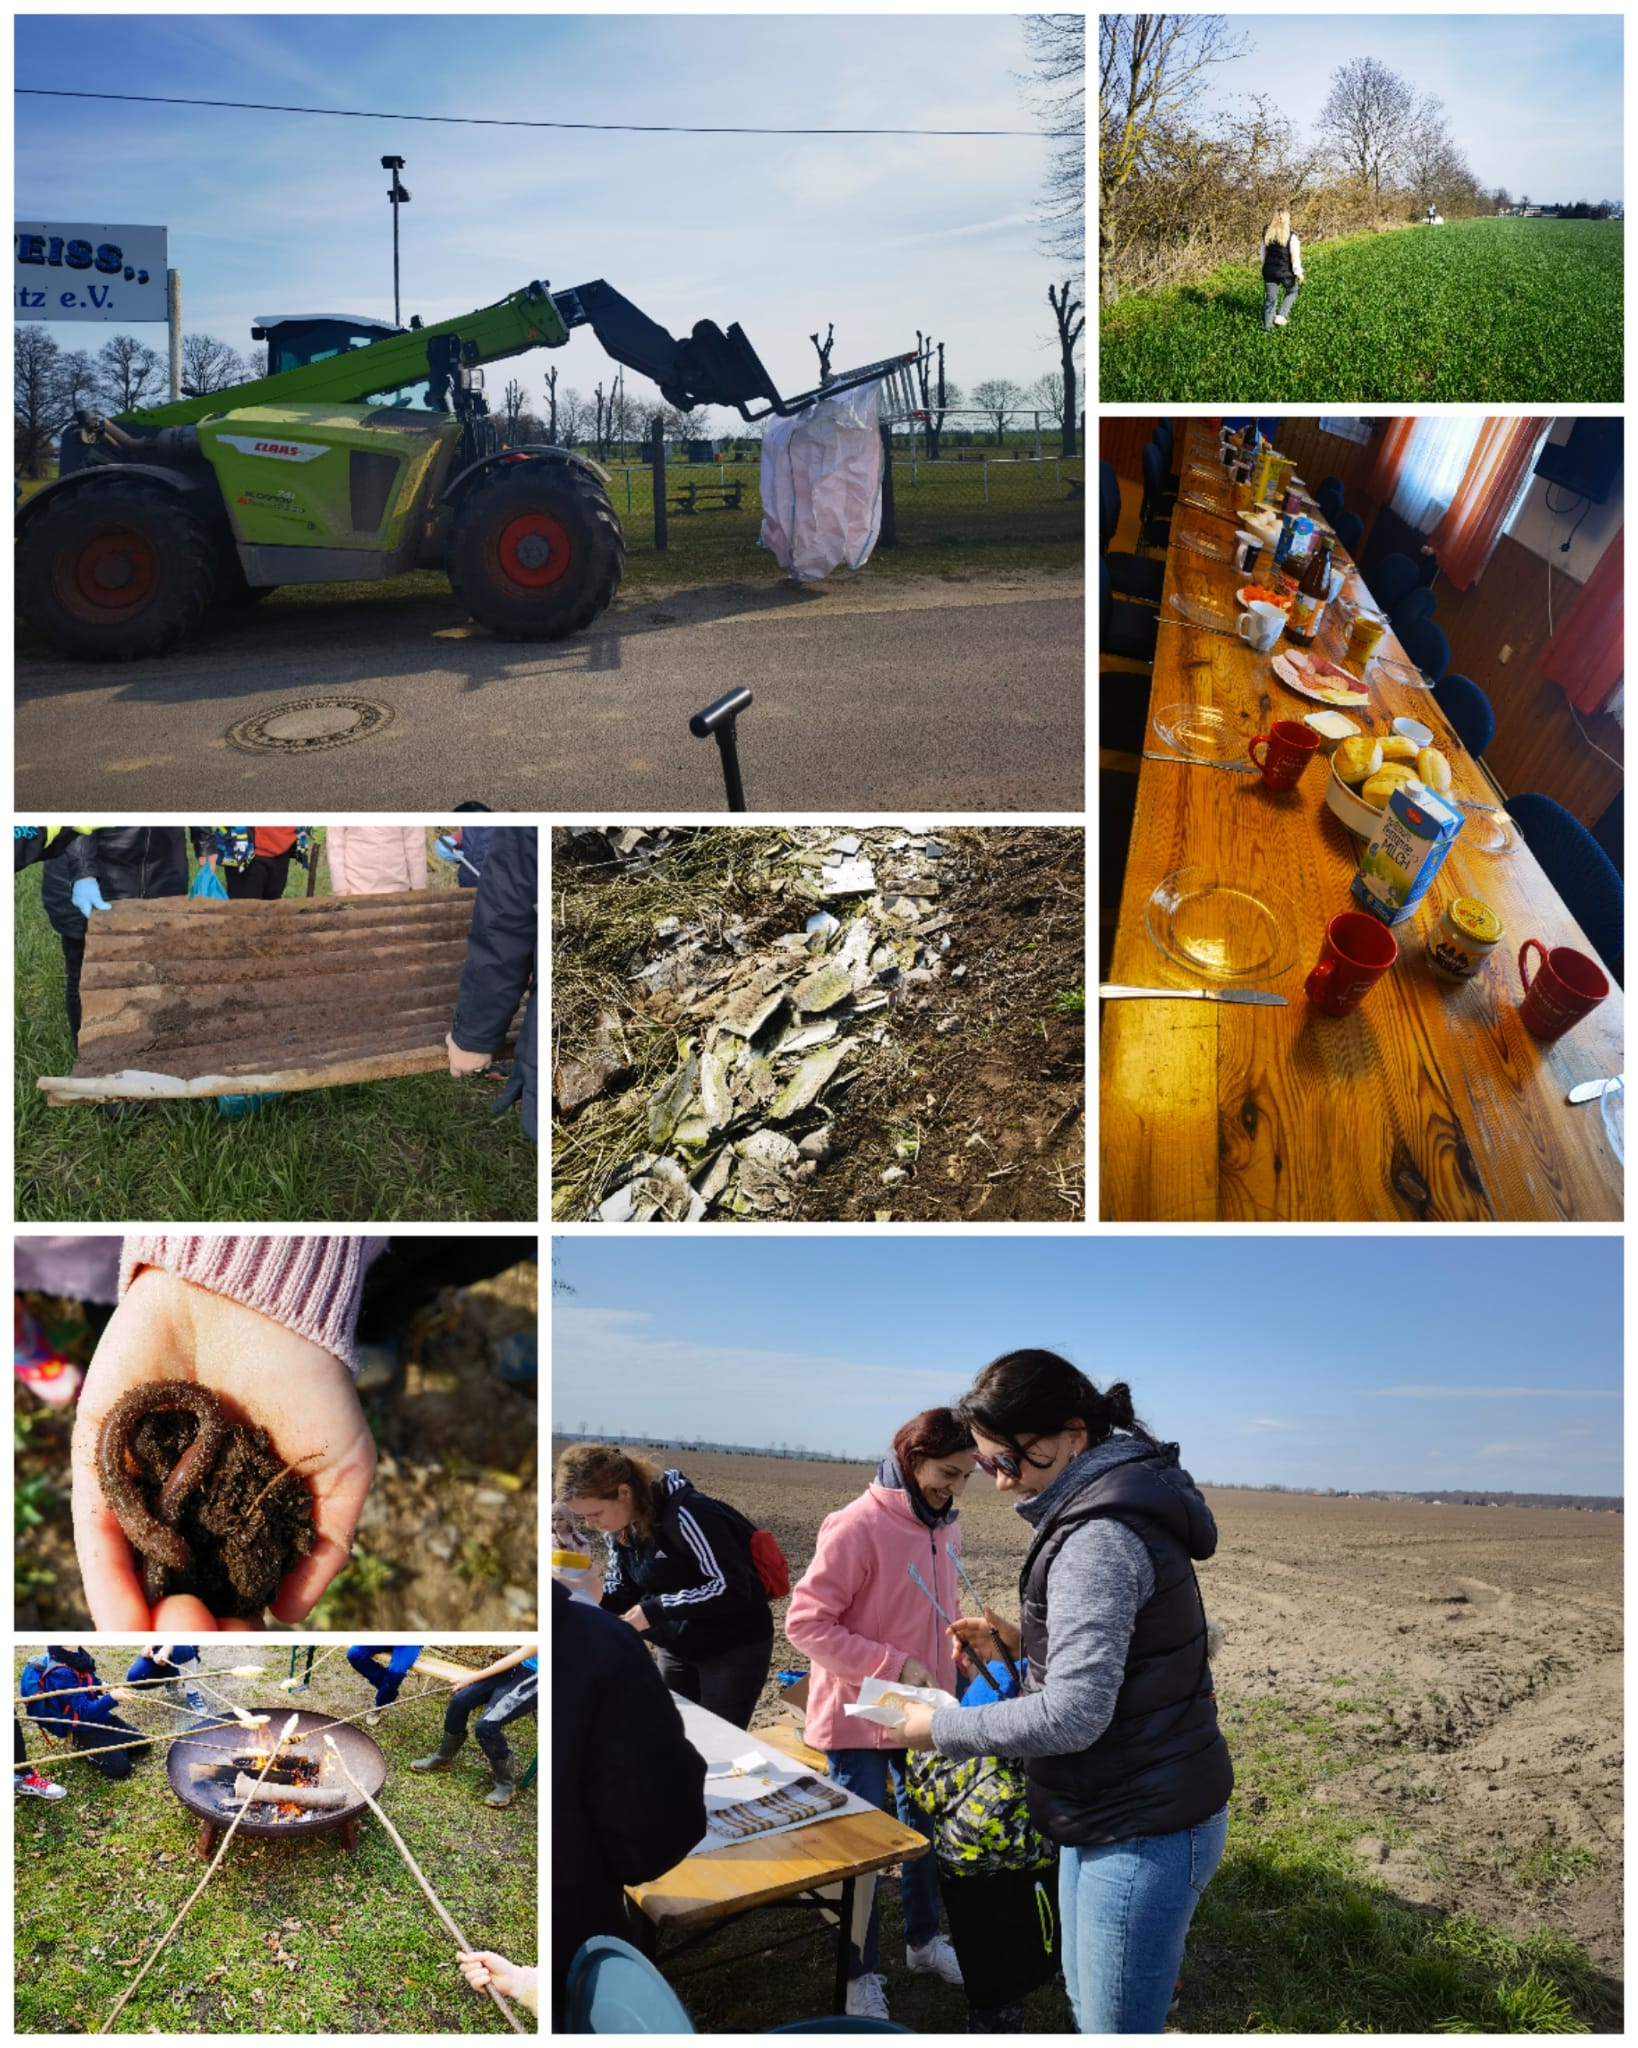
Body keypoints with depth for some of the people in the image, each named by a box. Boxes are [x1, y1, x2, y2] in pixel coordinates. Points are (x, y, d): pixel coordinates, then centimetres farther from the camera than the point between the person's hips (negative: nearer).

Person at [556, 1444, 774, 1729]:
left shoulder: (684, 1513, -28)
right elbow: (626, 1589, 7)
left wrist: (657, 1609, -28)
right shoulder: (620, 1526, -3)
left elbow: (732, 1588, -29)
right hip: (676, 1648, 8)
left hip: (733, 1648, -8)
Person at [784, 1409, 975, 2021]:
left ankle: (924, 1940, 40)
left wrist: (960, 1650, -2)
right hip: (860, 1716, -7)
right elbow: (806, 1622, -23)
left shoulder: (943, 1525, 1)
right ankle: (861, 1973, 24)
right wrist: (895, 1667, -25)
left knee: (925, 1829, 20)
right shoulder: (857, 1527, -23)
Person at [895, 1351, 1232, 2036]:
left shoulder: (1098, 1539, -25)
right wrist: (1023, 1643, 6)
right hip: (1111, 1811, 11)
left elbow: (1071, 1717, -28)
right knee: (1087, 2003, 23)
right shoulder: (1116, 1505, 7)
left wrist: (941, 1729, -17)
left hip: (1145, 1831, -10)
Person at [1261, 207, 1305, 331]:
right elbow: (1295, 256, -13)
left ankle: (1266, 328, 16)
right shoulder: (1291, 237, -16)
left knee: (1270, 299, 13)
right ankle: (1281, 315, 8)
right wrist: (1298, 273, -2)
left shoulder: (1267, 234, -1)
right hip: (1285, 272, -4)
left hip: (1269, 271, 4)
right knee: (1292, 292, 24)